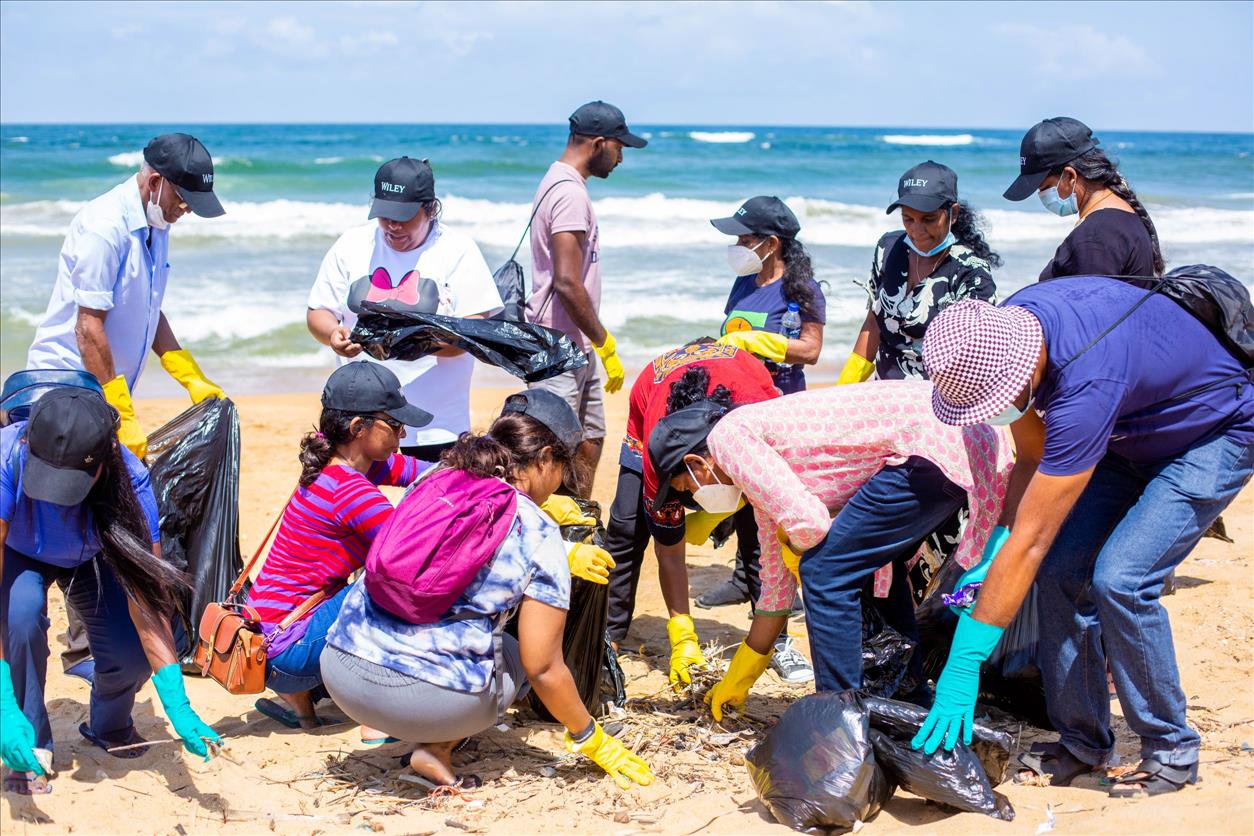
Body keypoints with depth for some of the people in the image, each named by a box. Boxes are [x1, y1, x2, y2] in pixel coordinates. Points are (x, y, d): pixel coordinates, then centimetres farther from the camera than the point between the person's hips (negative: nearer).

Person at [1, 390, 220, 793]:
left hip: (90, 558, 1)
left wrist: (178, 707, -42)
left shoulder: (129, 479, -36)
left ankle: (108, 726, 18)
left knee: (133, 653, -19)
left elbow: (147, 597, -34)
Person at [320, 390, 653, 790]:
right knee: (515, 656, 25)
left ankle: (385, 725, 12)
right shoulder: (538, 535, -4)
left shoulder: (431, 480, 11)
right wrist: (591, 741, 13)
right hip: (426, 696, -6)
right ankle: (435, 748, 2)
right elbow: (543, 668, -4)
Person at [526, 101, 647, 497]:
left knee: (590, 439, 18)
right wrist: (605, 344, -15)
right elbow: (567, 283, -23)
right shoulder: (570, 193, -17)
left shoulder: (559, 182, 16)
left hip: (576, 347, 11)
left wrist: (597, 343, 19)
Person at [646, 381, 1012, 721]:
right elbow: (777, 581, 32)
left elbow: (809, 522, -17)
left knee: (826, 574, -5)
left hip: (935, 445, -11)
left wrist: (794, 549, 8)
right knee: (870, 566, 24)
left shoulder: (728, 435, -4)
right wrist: (738, 680, 40)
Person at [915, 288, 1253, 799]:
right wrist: (994, 554, -13)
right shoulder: (1001, 333, -17)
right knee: (1060, 569, -6)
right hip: (1132, 434, 8)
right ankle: (1083, 742, 8)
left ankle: (1172, 752, -4)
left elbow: (1029, 542, -38)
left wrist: (964, 663, -35)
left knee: (1118, 578, -23)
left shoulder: (1085, 383, -41)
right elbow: (1033, 461, -2)